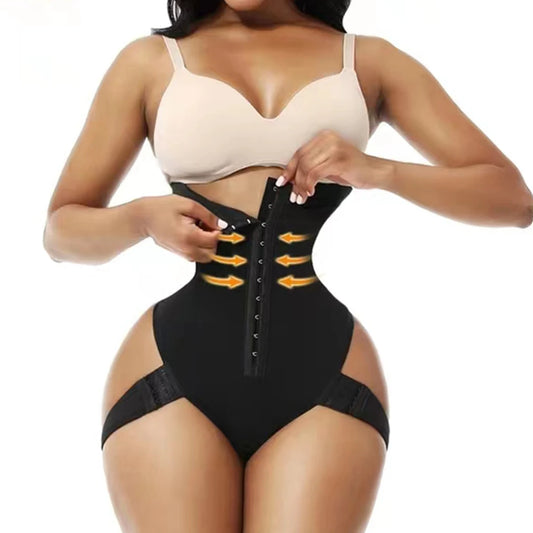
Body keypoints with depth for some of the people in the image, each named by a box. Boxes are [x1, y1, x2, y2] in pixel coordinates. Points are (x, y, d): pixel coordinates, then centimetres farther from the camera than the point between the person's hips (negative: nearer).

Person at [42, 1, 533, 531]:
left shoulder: (367, 60, 13)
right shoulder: (151, 60, 12)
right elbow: (61, 230, 16)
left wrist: (378, 171, -7)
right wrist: (142, 217, -6)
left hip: (326, 374, 1)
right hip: (173, 368, 0)